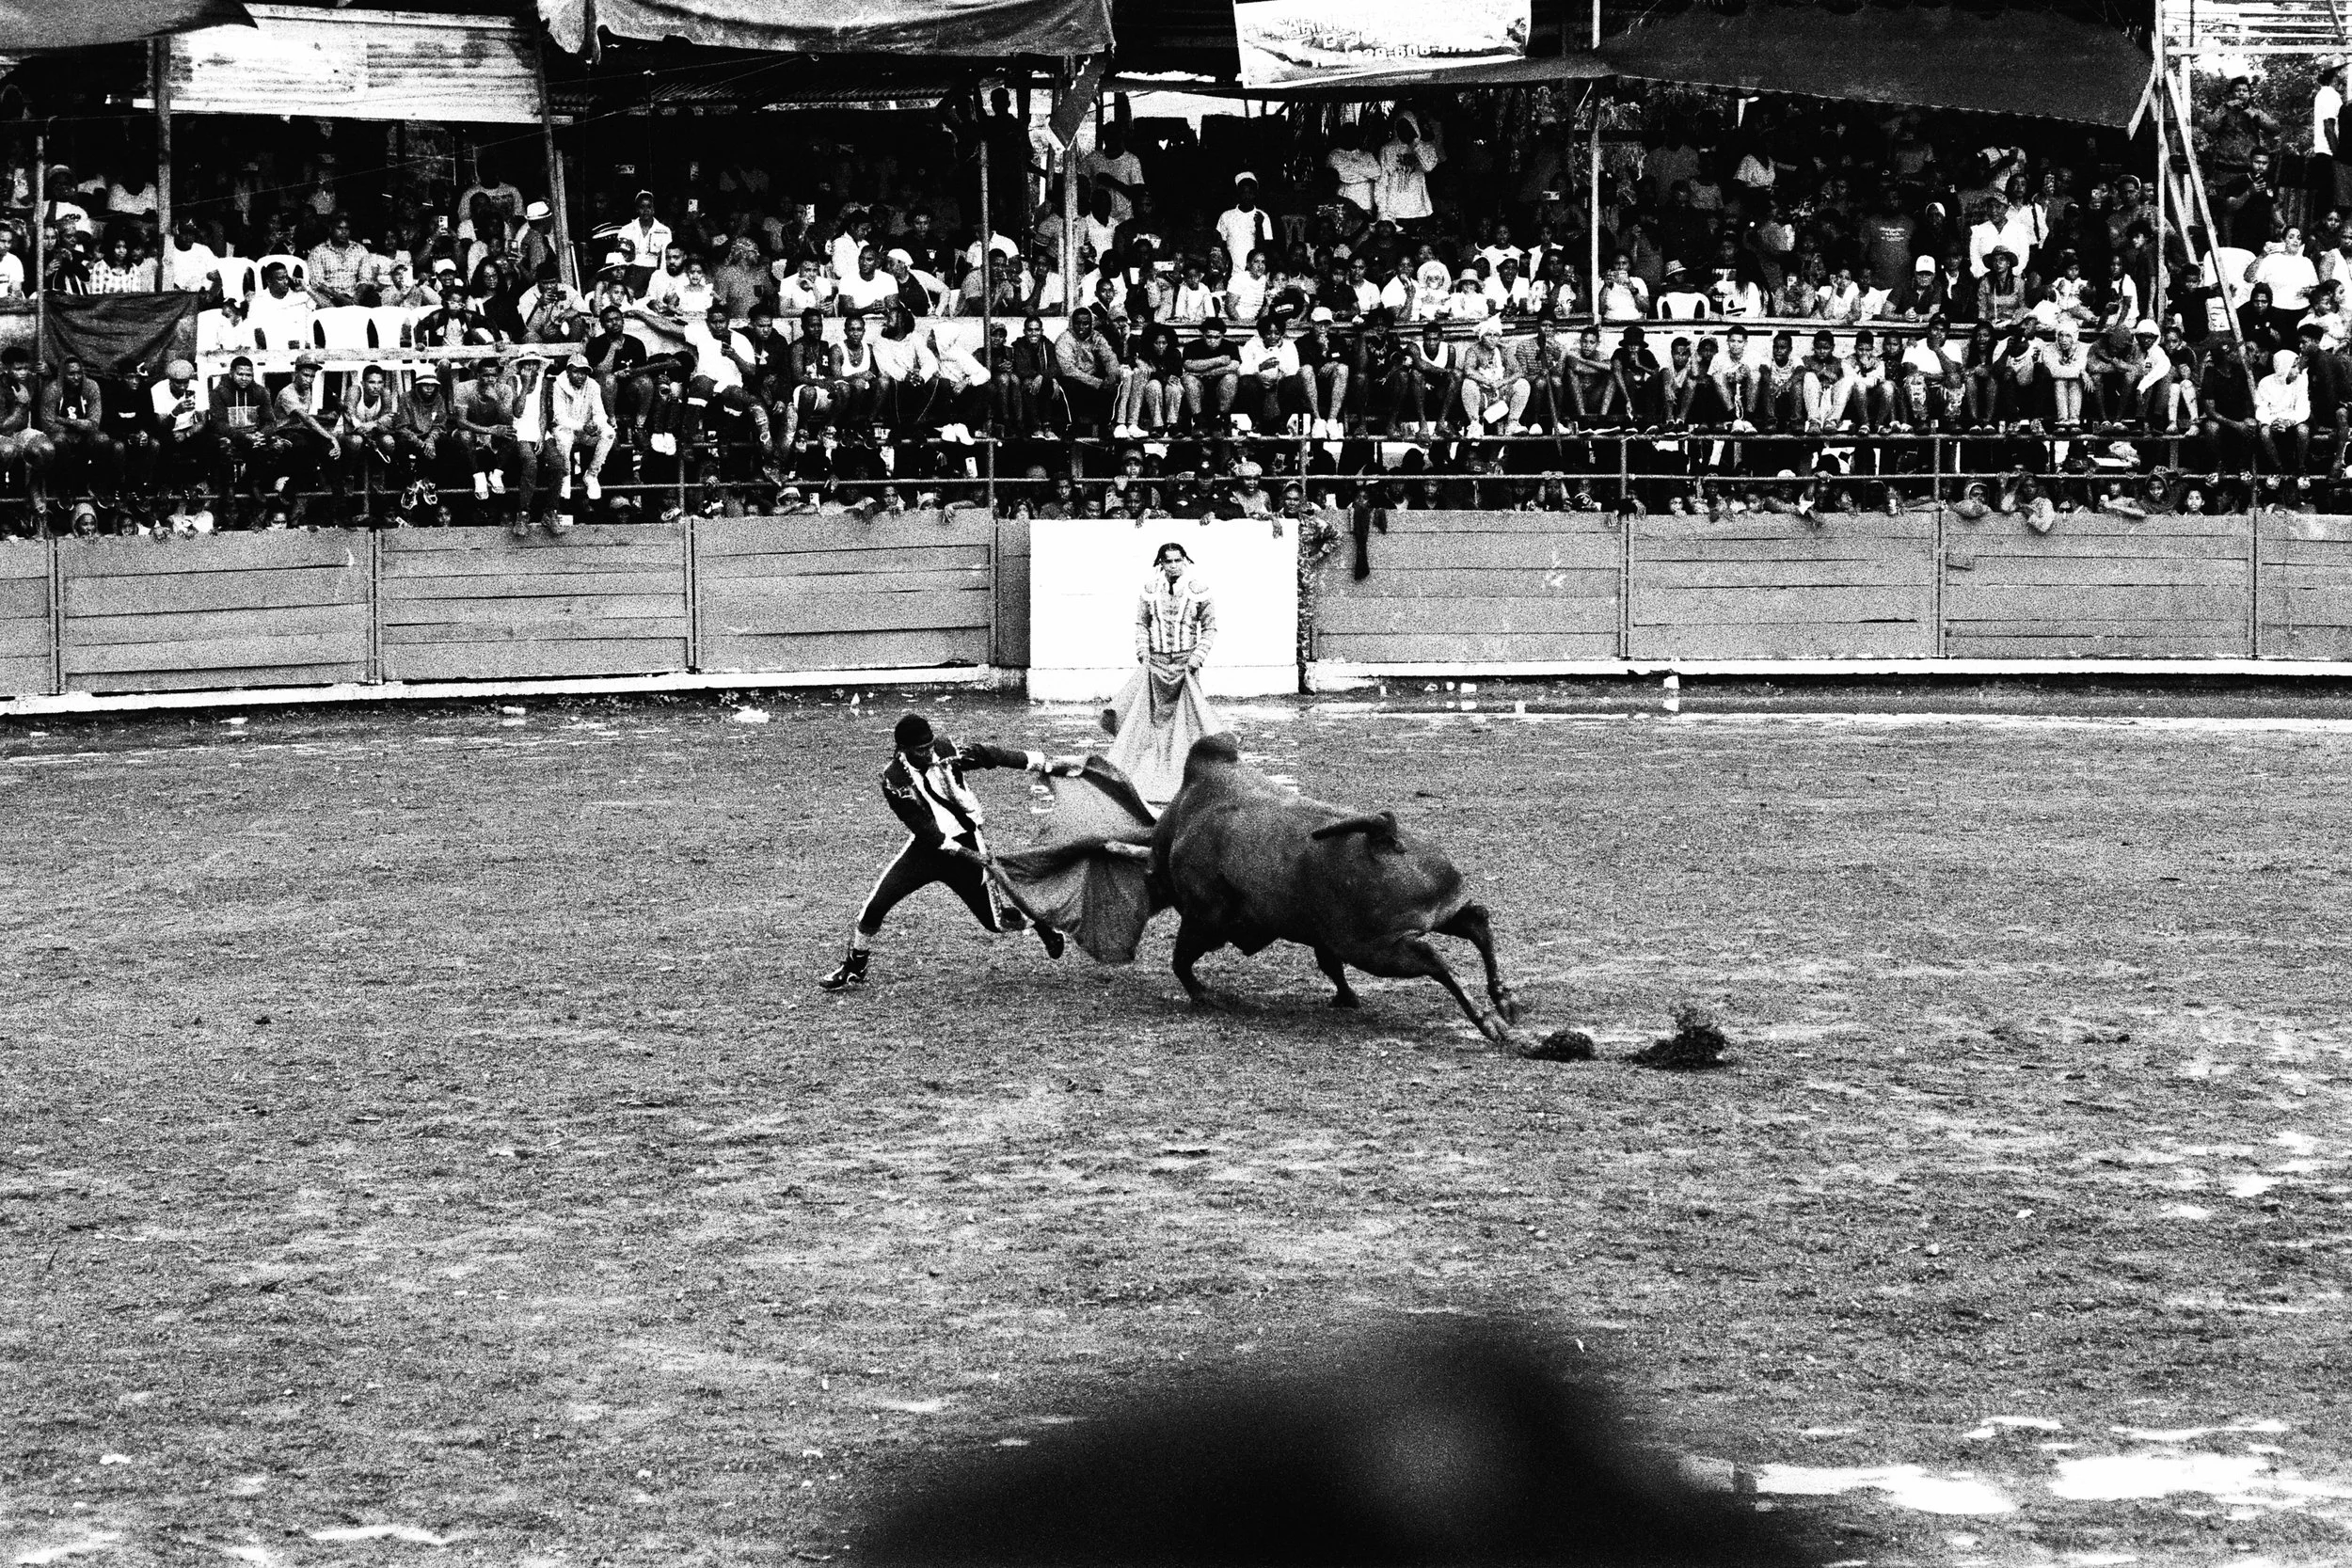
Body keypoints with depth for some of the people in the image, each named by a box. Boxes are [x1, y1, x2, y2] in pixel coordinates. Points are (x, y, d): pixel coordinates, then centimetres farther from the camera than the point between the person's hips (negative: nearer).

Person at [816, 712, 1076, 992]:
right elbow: (925, 830, -20)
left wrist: (1048, 766, -8)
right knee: (874, 906, -13)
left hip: (967, 842, 1)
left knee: (997, 922, 0)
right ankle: (853, 972, 4)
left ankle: (1041, 921, 32)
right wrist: (968, 856, -25)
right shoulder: (894, 781, -19)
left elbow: (988, 755, -7)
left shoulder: (944, 751, -13)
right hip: (926, 845, -1)